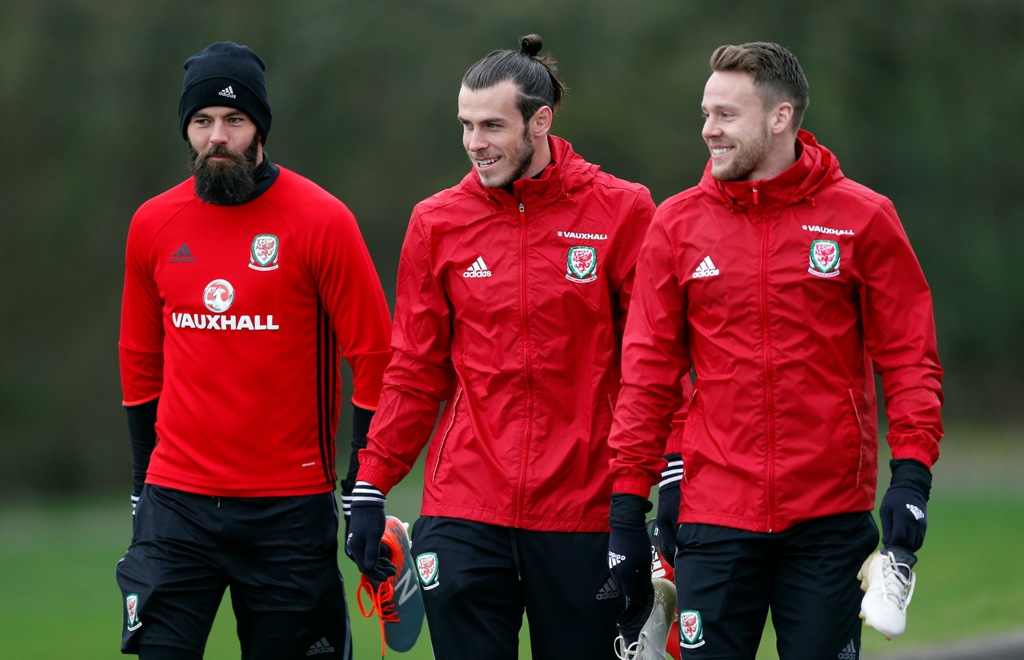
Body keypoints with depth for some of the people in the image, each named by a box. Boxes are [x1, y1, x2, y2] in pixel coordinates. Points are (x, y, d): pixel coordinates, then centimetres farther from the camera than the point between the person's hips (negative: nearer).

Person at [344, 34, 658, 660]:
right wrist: (371, 487, 5)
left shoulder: (621, 212, -1)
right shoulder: (437, 222, 6)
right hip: (463, 516, 1)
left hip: (582, 513, -1)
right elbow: (416, 372, 10)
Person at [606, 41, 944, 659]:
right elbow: (649, 372, 7)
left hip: (830, 518, -1)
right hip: (715, 514, 1)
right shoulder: (679, 224, 5)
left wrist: (912, 472, -10)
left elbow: (909, 358, 2)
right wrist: (628, 502, 3)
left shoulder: (863, 218, 0)